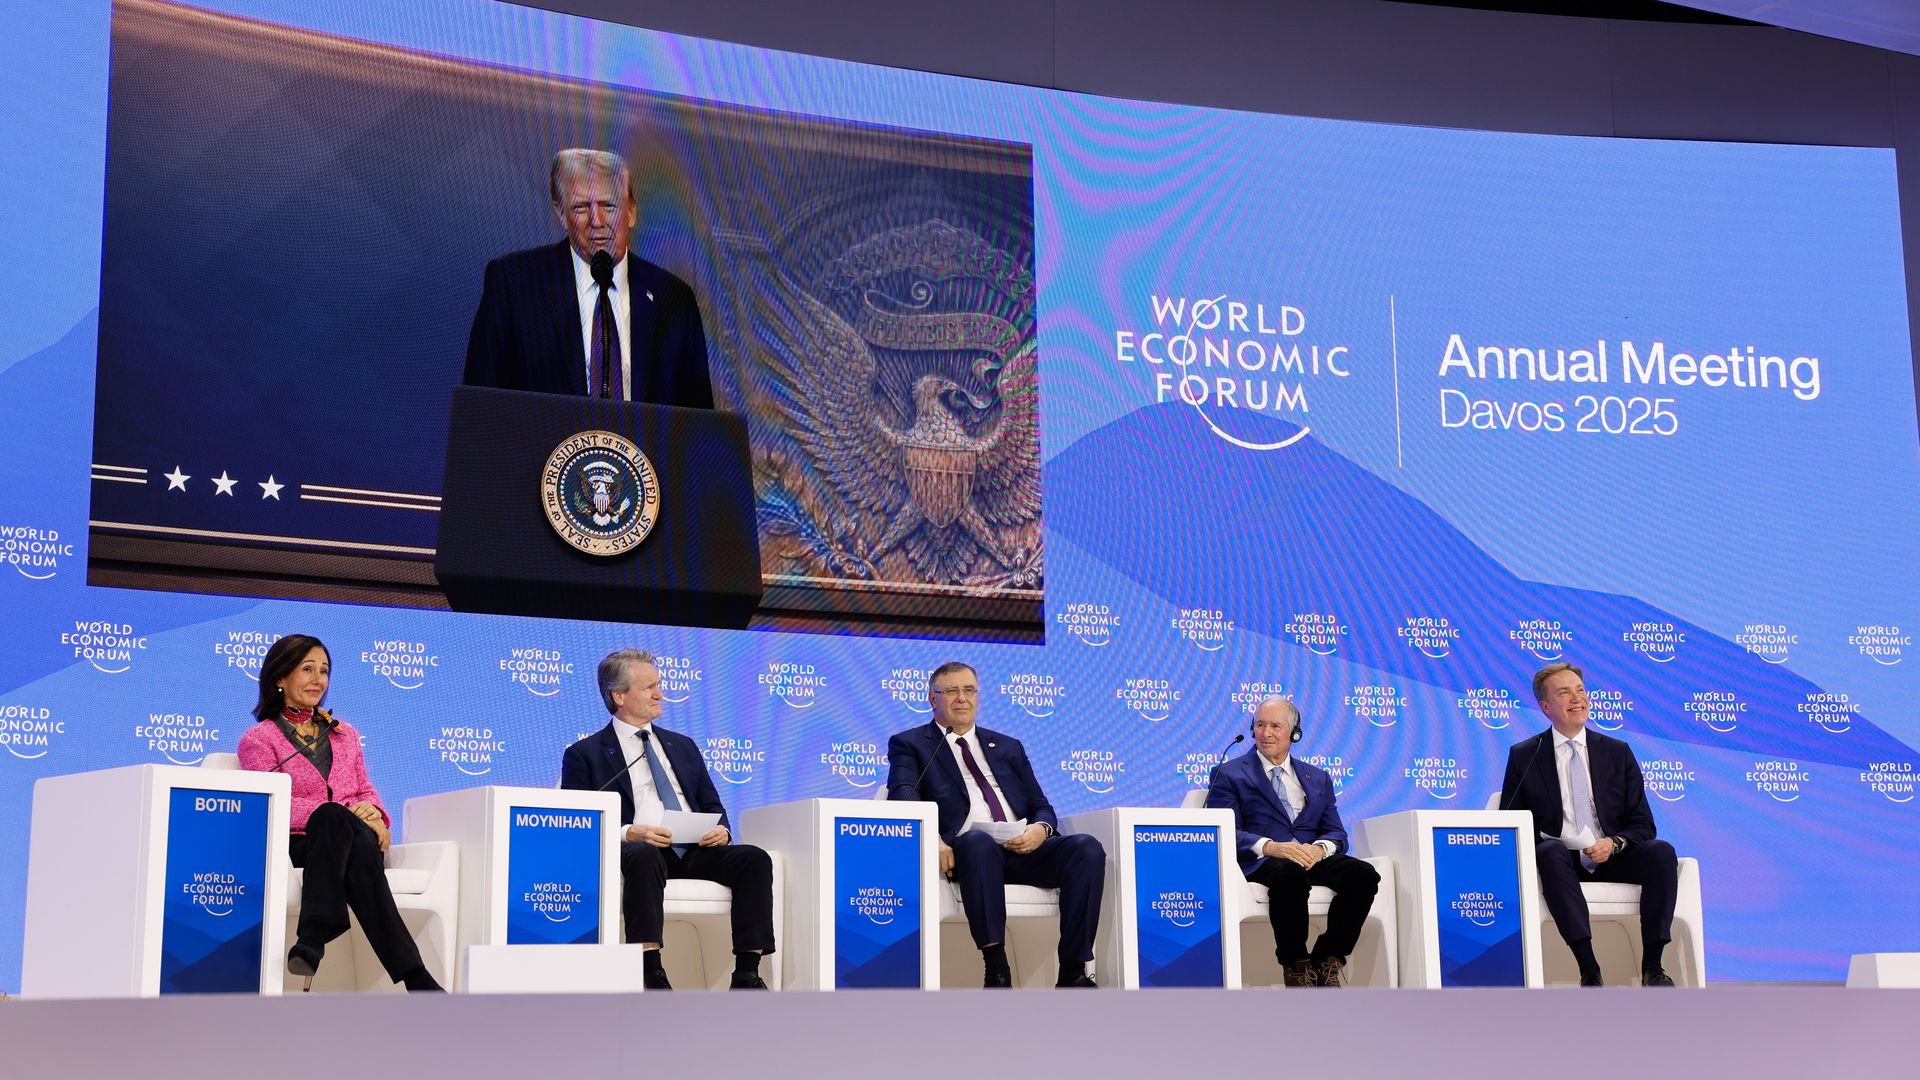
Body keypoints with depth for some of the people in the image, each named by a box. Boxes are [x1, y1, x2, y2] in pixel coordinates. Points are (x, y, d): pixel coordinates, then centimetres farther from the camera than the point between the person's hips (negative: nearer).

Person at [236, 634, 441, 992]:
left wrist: (374, 814, -6)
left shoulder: (344, 734, 27)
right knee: (333, 816, -40)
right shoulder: (258, 740, 10)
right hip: (295, 843, -4)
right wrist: (344, 813, -16)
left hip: (346, 840, 4)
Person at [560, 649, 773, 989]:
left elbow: (712, 806, 25)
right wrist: (627, 833, -18)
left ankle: (747, 973, -29)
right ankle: (651, 973, -44)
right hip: (637, 849, -5)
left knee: (754, 858, -24)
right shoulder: (585, 755, 11)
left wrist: (720, 829, 0)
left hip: (695, 850, 5)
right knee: (643, 856, -40)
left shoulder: (683, 746, 27)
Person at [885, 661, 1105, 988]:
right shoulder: (909, 744, 17)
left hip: (1022, 850, 5)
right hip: (967, 850, -4)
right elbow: (903, 795, -2)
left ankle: (1073, 971, -27)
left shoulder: (1009, 747, 30)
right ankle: (997, 970, -41)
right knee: (979, 841, -41)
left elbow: (1042, 807, 23)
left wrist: (1041, 828, -4)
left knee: (1087, 848, -24)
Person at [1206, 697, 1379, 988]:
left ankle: (1326, 963, -15)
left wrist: (1320, 849, -11)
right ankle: (1296, 968, -23)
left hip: (1311, 858, 4)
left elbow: (1337, 834, 15)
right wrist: (1270, 847, -21)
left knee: (1364, 874, -26)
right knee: (1290, 874, -40)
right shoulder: (1229, 774, 11)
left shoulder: (1318, 779, 24)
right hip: (1259, 863, -4)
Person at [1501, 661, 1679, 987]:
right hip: (1561, 861, -2)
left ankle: (1652, 966, -29)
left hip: (1611, 859, 2)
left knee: (1662, 851, -27)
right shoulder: (1524, 756, 9)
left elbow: (1642, 824, 10)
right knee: (1550, 852, -37)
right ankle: (1588, 969, -44)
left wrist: (1614, 843, -14)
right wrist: (1534, 845, -14)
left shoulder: (1617, 752, 12)